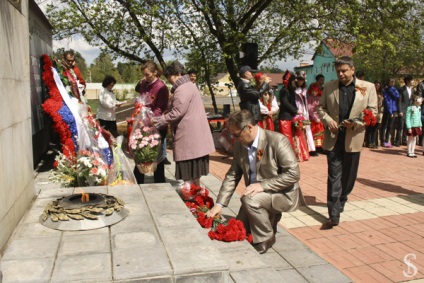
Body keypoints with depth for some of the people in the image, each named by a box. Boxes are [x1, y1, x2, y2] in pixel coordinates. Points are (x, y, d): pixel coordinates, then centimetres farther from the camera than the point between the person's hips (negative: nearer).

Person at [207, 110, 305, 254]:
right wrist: (219, 204, -4)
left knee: (249, 199, -32)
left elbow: (294, 173, -23)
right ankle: (269, 217, 28)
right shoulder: (240, 145, -2)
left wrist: (262, 185, -29)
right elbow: (232, 175, 3)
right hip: (256, 194, 7)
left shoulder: (277, 140, -21)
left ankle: (265, 239, -8)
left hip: (283, 194, -7)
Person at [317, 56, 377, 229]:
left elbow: (372, 111, 0)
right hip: (333, 137, 0)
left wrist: (356, 123, -16)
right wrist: (328, 120, -10)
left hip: (353, 138, 1)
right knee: (334, 176, -2)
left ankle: (340, 203, 37)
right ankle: (334, 215, -1)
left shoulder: (368, 87, 0)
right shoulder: (329, 86, 4)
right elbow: (321, 108, 10)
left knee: (348, 175, 14)